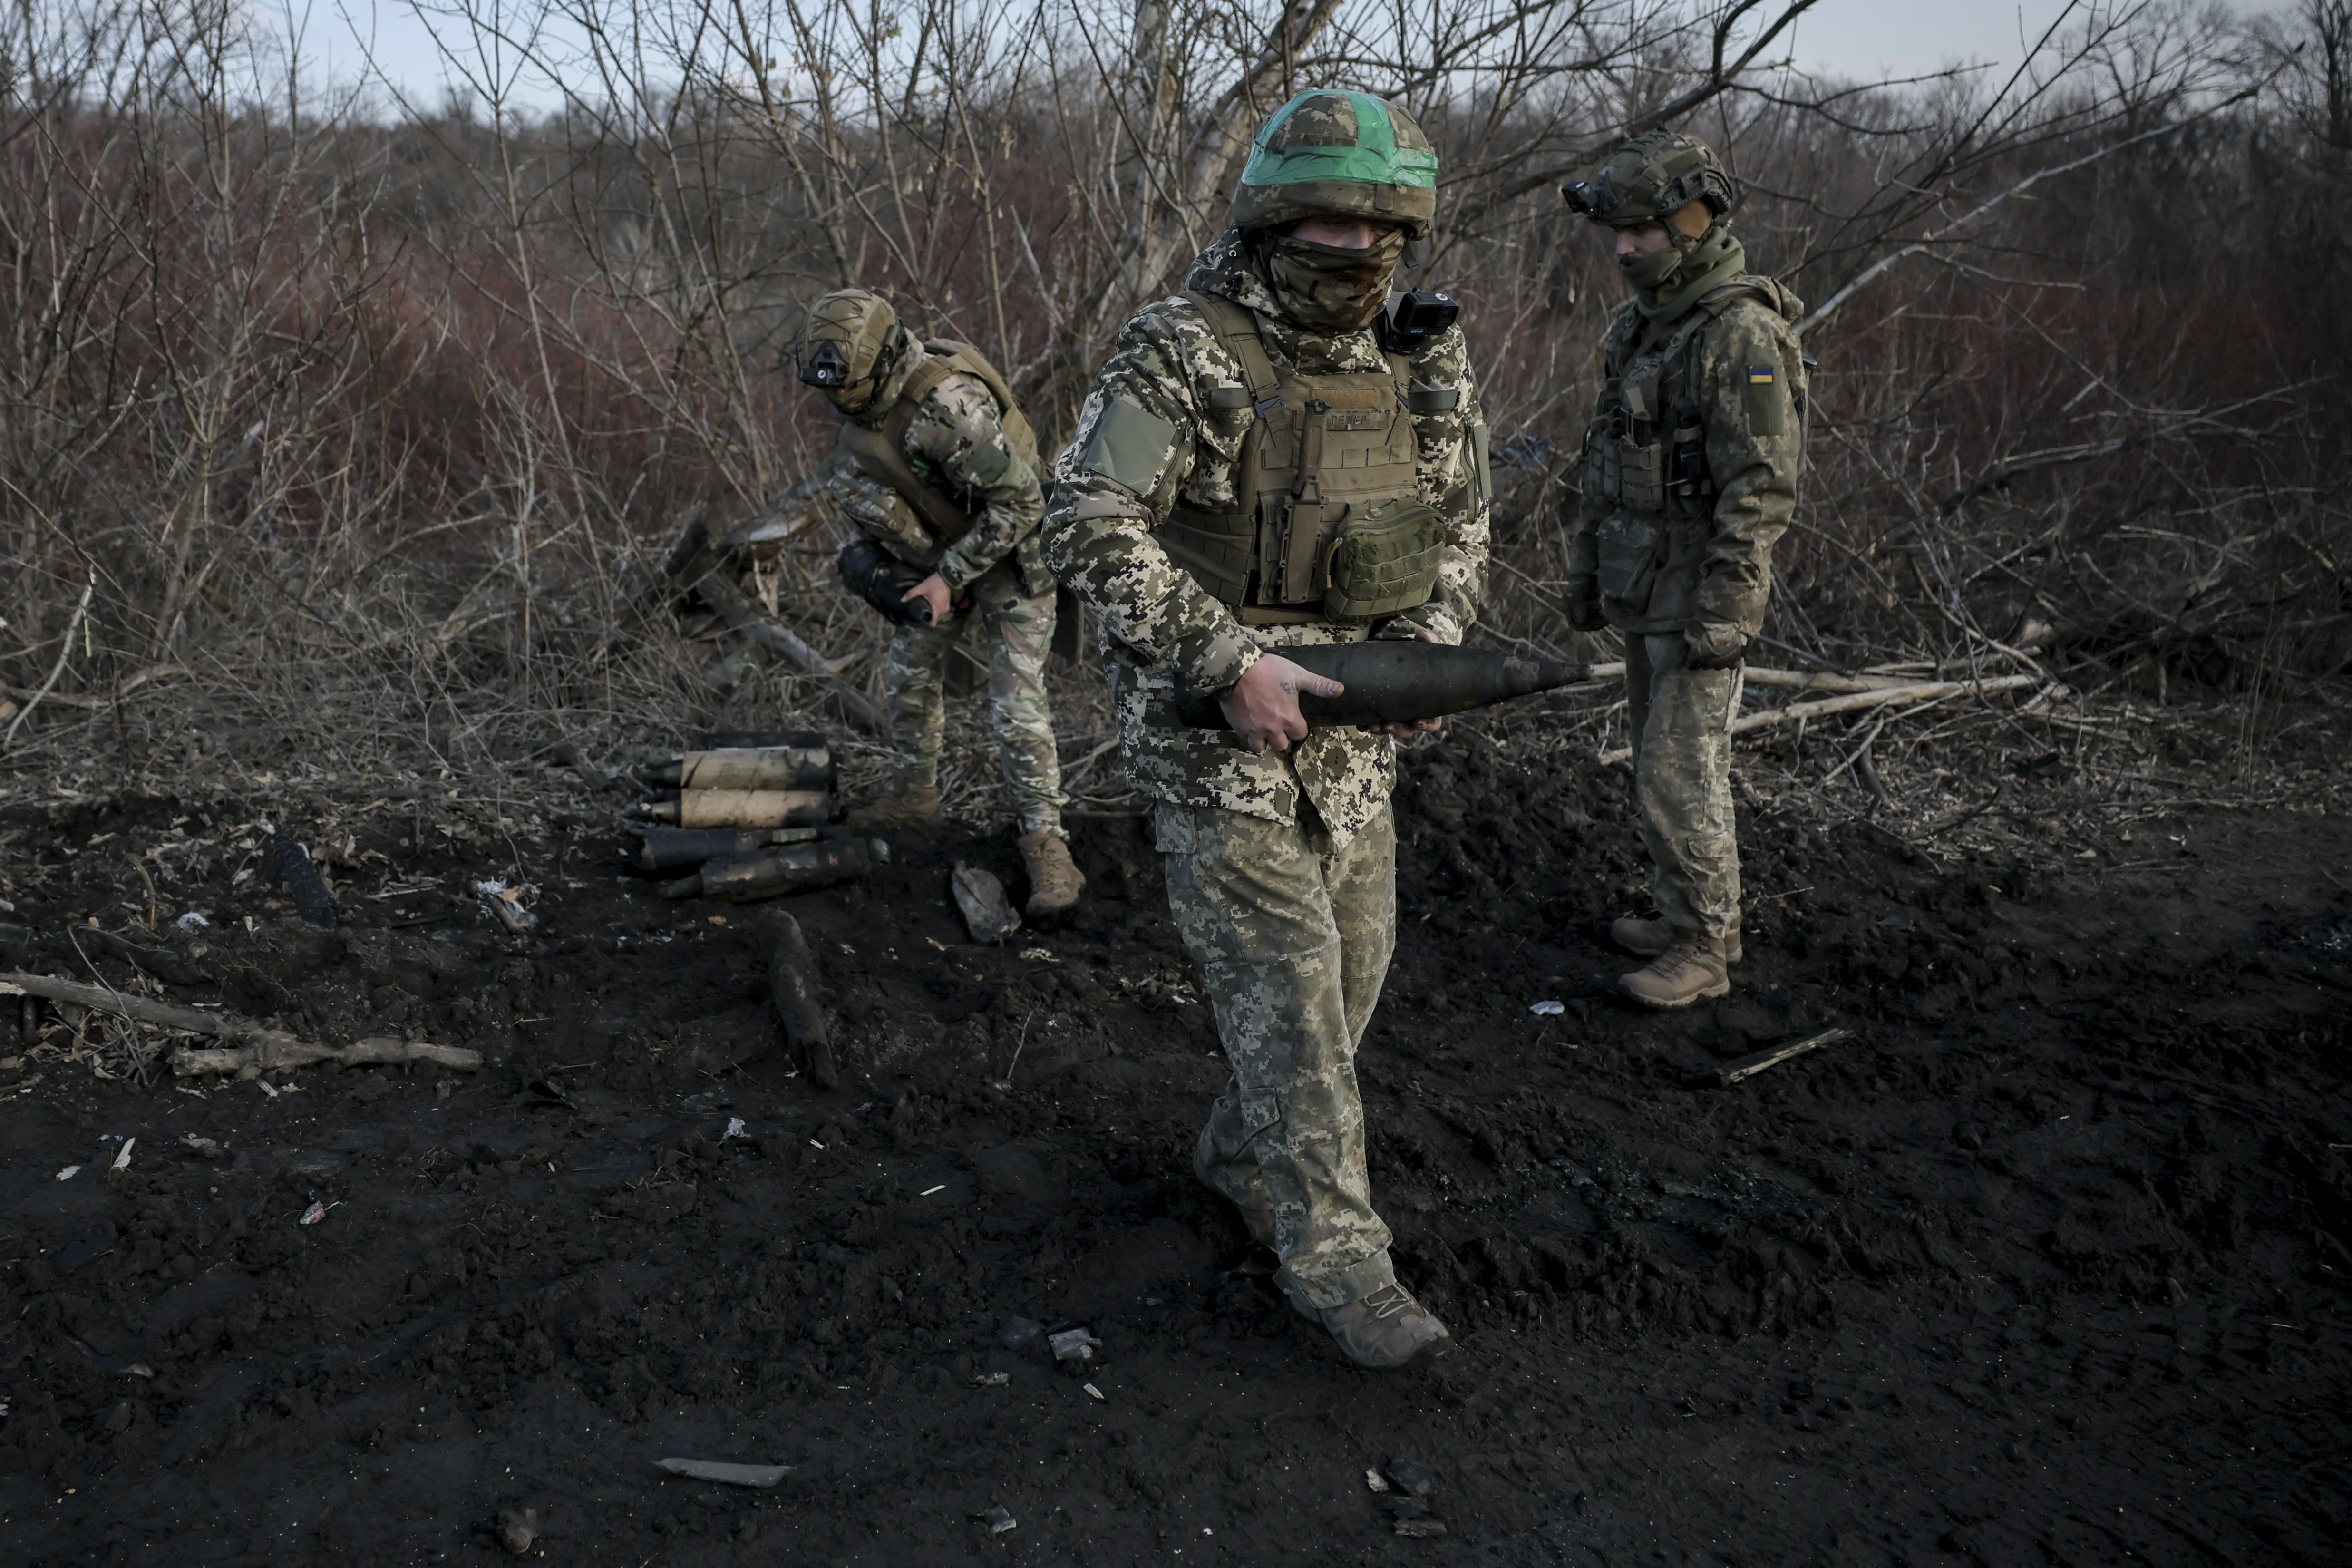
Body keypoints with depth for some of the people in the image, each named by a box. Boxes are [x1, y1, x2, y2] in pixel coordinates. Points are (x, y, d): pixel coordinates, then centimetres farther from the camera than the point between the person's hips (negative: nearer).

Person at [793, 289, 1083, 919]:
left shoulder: (947, 406, -34)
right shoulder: (867, 391, -8)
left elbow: (1021, 504, -30)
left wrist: (950, 577, -25)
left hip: (1009, 560, -8)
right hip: (939, 557, 8)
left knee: (1017, 706, -13)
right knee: (910, 675, 17)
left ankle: (1047, 847, -7)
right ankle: (918, 798, 36)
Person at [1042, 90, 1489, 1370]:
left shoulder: (1426, 367, 5)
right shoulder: (1181, 354, -14)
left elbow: (1461, 523, 16)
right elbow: (1089, 529, -18)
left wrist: (1430, 643, -3)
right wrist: (1229, 659, -24)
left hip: (1346, 716, 7)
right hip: (1209, 721, -7)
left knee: (1354, 959, 13)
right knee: (1284, 974, -7)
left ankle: (1244, 1150, 37)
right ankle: (1333, 1253, 5)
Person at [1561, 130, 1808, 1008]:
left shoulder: (1743, 334, -18)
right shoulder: (1643, 325, 11)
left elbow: (1763, 488, -22)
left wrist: (1723, 613, -24)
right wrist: (1586, 566, 18)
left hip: (1703, 591, -9)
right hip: (1643, 588, 9)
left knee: (1678, 771, -6)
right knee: (1667, 759, 16)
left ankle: (1702, 949, 5)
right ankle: (1692, 914, 28)